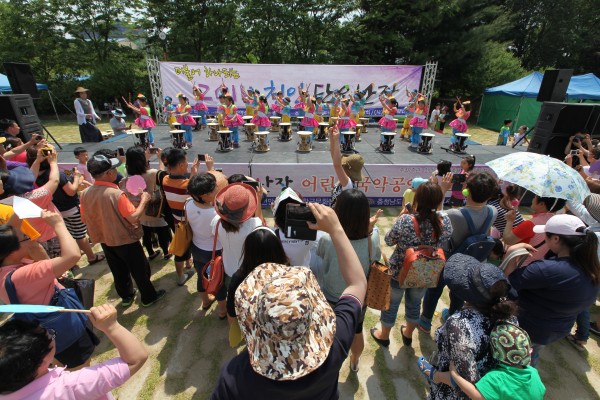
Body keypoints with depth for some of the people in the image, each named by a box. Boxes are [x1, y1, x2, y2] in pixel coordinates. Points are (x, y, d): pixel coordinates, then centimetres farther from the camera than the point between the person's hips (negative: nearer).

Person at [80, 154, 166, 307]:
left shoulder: (85, 193, -8)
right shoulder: (116, 193, -29)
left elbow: (85, 219, 4)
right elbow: (133, 218, -28)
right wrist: (144, 200, -16)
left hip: (105, 240, 7)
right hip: (125, 240, -6)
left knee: (119, 271, 25)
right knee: (140, 270, 13)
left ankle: (126, 296, 44)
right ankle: (148, 297, 29)